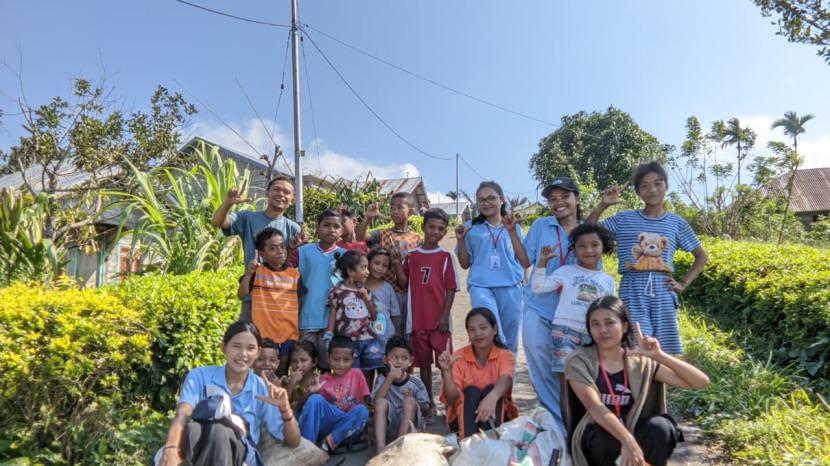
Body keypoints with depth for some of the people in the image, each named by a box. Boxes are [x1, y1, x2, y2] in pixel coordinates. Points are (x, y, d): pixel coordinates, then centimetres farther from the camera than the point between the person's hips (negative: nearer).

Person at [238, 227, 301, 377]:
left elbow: (299, 304, 8)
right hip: (263, 334, -2)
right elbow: (241, 295, -13)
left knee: (282, 375, 12)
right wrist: (249, 273, -27)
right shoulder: (257, 271, -2)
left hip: (289, 335, 2)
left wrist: (301, 332, 5)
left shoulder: (295, 274, 3)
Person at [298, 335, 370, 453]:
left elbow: (364, 403, 8)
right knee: (315, 399, -25)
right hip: (325, 425, 0)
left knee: (362, 410, -30)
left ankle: (327, 443, -29)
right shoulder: (323, 380, 8)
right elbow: (315, 405, 2)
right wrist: (310, 392, -17)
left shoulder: (357, 374, 7)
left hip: (347, 427, 0)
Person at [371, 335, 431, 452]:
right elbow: (376, 401, -19)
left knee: (409, 400, -26)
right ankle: (380, 448, -39)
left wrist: (413, 402, -20)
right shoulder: (382, 380, 0)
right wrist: (390, 377, -27)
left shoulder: (416, 383, 0)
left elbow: (426, 411, 2)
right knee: (381, 401, -26)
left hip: (411, 426, 0)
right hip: (388, 428, 0)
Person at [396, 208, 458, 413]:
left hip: (439, 319, -3)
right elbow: (404, 283, 6)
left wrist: (445, 315, -10)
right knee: (424, 363, 12)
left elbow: (451, 288, -3)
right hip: (417, 319, 3)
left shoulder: (445, 256, -1)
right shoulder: (412, 256, 6)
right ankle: (429, 403, 24)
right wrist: (397, 265, -8)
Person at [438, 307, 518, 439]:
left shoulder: (505, 355, -8)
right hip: (464, 418, 0)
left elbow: (506, 380, -32)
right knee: (471, 391, -27)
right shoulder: (458, 358, -7)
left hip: (497, 416, 0)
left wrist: (492, 397, -55)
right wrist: (446, 370, -31)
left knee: (490, 389, -26)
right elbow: (452, 399, -14)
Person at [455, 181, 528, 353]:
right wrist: (461, 240, -3)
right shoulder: (471, 228, 8)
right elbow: (465, 264, 12)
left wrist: (512, 231, -6)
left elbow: (526, 262, 0)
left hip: (510, 287, 2)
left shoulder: (514, 227, 9)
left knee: (509, 341, 9)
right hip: (481, 287, -1)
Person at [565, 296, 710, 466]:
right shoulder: (578, 361, -10)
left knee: (660, 426, -27)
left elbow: (701, 382, -6)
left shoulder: (641, 363, -1)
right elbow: (595, 407, -25)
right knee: (606, 437, -37)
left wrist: (659, 356, -18)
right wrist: (628, 441, -38)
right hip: (594, 441, -3)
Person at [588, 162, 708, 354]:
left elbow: (701, 256, 20)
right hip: (633, 291, -2)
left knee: (666, 351, 4)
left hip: (663, 292, 3)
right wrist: (603, 205, -8)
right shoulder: (624, 219, 5)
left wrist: (683, 284, 9)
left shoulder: (676, 222, 10)